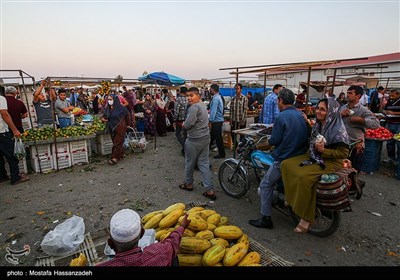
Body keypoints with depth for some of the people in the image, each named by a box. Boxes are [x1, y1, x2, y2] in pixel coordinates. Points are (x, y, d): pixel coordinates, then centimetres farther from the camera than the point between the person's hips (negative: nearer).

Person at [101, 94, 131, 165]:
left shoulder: (121, 108, -12)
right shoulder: (107, 108, 5)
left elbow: (128, 116, 1)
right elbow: (104, 115, 19)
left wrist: (127, 125, 8)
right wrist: (103, 118, -4)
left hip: (120, 127, -6)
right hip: (111, 128, 6)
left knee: (117, 143, -4)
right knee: (115, 142, 14)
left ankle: (114, 158, -1)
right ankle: (122, 154, 31)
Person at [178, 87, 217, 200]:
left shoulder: (194, 107, -19)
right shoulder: (203, 105, 13)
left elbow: (187, 125, -23)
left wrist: (183, 124, -2)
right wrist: (186, 124, 5)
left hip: (194, 140, -9)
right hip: (205, 137, 9)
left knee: (189, 163, 12)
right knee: (204, 163, 9)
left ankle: (188, 184, 31)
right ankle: (210, 190, 9)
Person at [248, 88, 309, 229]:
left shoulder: (281, 117, -15)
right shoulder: (301, 115, 7)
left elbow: (274, 140, -15)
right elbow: (305, 136, 15)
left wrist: (269, 141, 6)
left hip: (284, 159, -8)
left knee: (265, 185, 3)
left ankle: (266, 219, 7)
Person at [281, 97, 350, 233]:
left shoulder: (338, 129, -17)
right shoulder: (318, 125, 7)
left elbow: (344, 153, -16)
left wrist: (324, 150, -24)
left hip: (330, 162, -8)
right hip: (314, 157, 8)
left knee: (304, 176, -32)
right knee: (286, 164, -10)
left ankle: (306, 217, -15)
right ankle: (292, 199, 4)